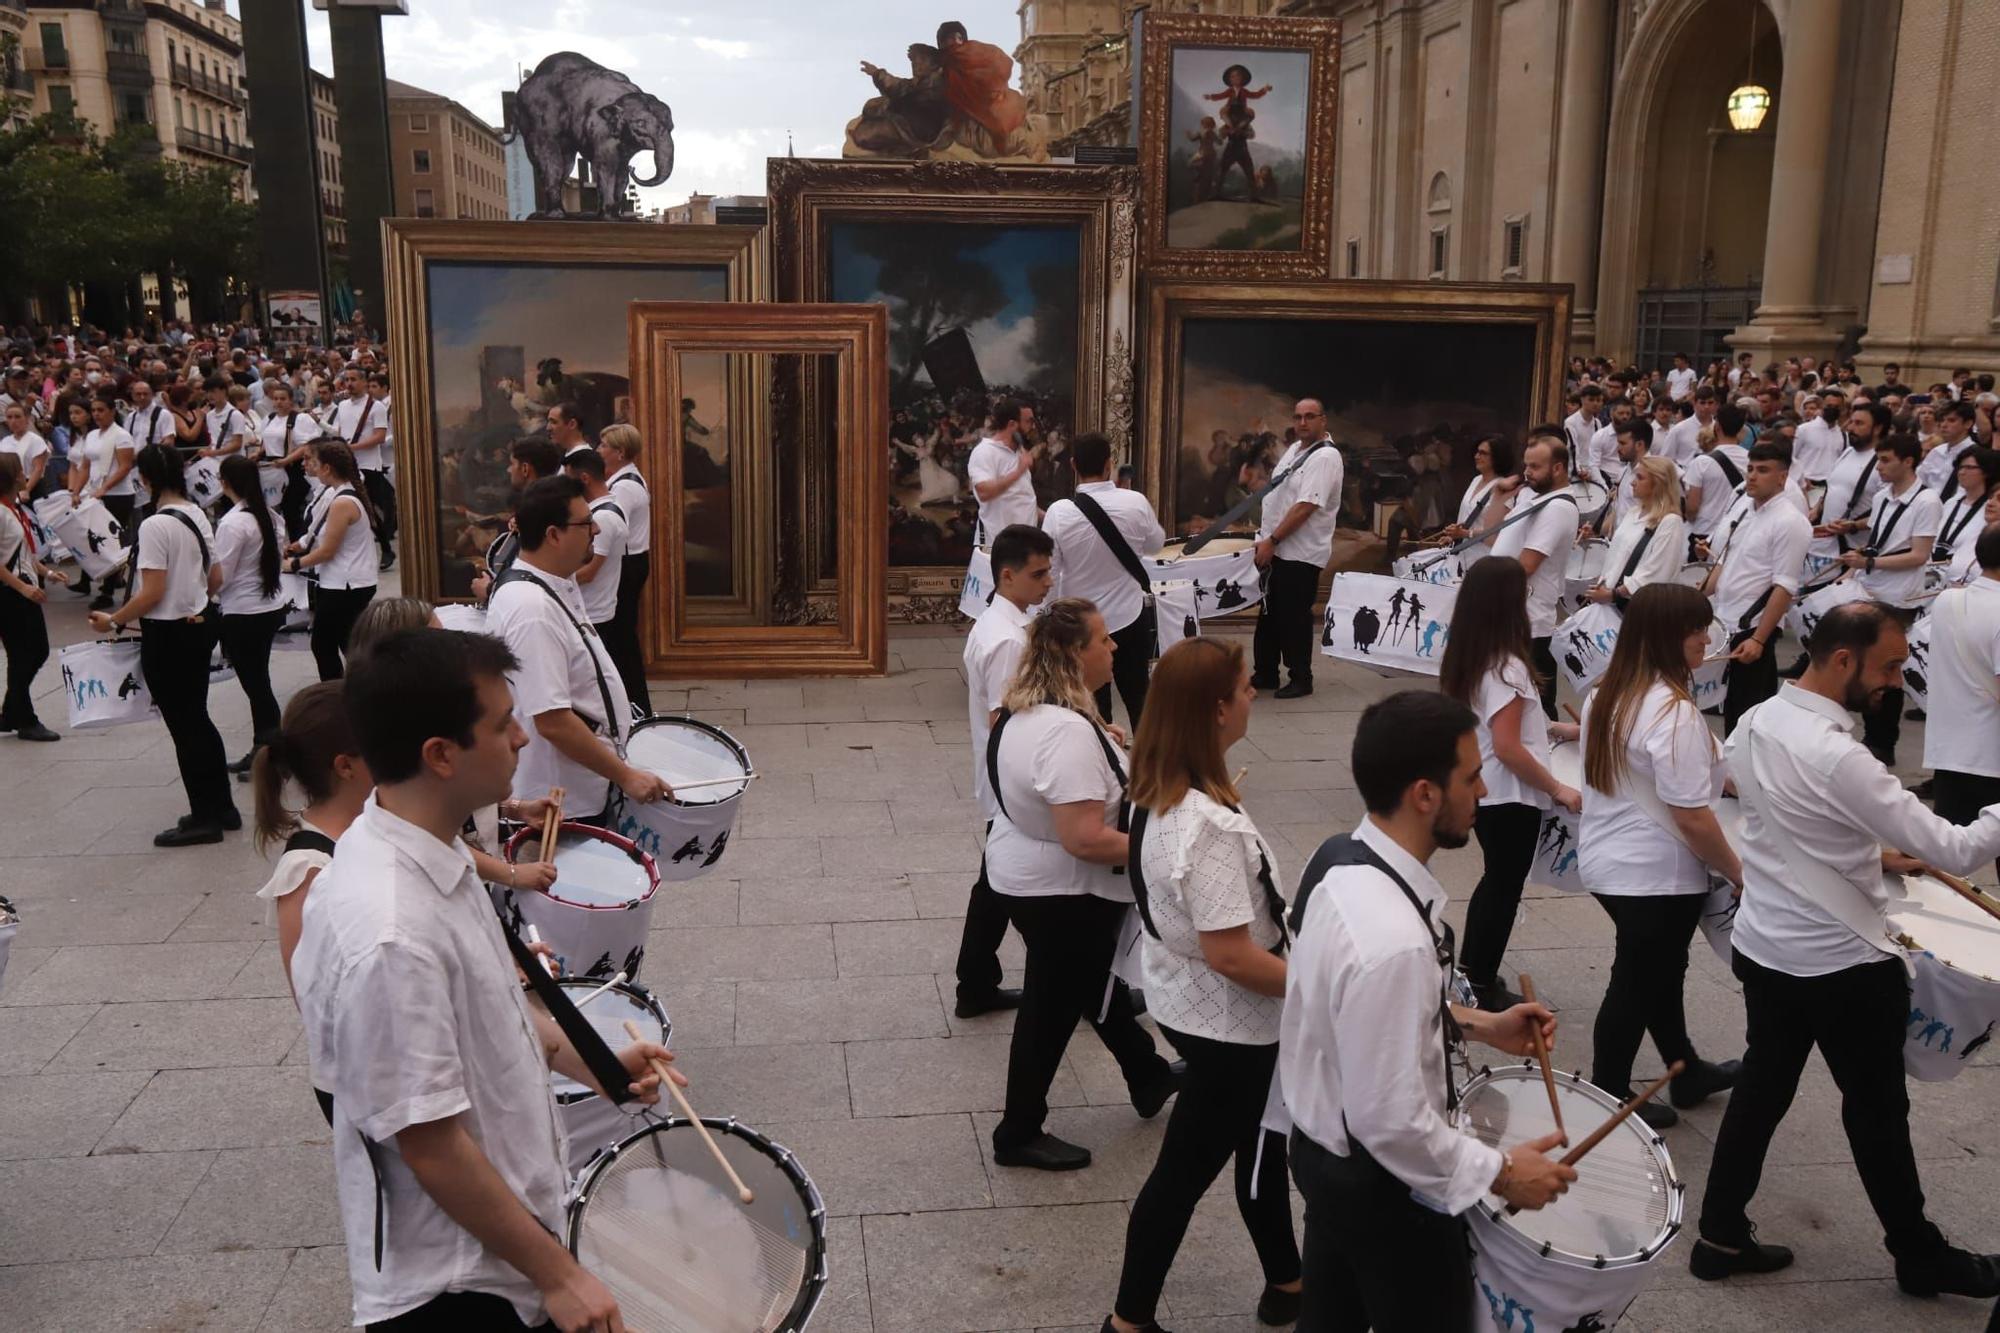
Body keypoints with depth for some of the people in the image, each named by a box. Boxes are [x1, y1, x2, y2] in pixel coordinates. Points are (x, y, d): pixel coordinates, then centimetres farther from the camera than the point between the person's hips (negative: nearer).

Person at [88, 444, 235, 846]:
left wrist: (113, 620, -8)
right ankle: (221, 808, 24)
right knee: (197, 719, 17)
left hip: (168, 633, -8)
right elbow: (215, 579, 11)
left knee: (183, 726, 2)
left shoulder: (155, 526, -19)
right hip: (201, 624, 8)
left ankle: (205, 819, 10)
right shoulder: (198, 515, 5)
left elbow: (152, 594, -21)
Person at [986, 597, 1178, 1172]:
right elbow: (1085, 839, -34)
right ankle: (1019, 1135, 25)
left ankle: (1148, 1077, 48)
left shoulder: (1024, 709, -1)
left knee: (1091, 978, 26)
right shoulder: (1069, 731, -32)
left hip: (1021, 870, 10)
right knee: (1052, 1008, 8)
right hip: (1062, 895, -10)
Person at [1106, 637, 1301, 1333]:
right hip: (1227, 1023, -9)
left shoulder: (1153, 793, -4)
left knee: (1259, 1143, 25)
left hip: (1181, 1001, 9)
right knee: (1184, 1172, 10)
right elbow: (1231, 956, -30)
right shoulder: (1212, 827, -33)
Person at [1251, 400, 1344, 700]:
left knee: (1294, 618, -1)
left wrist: (1272, 540, -22)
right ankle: (1265, 674, 25)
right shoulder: (1294, 448, 12)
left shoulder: (1326, 457, -16)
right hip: (1274, 549, 9)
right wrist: (1265, 537, 11)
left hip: (1300, 553, -9)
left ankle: (1301, 679, 12)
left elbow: (1306, 506, -23)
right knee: (1269, 613, 14)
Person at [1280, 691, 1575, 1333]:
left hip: (1323, 1148, 8)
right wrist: (1500, 1172, -16)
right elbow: (1391, 1123, -30)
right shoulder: (1391, 940, -36)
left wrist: (1475, 1024, 6)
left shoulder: (1337, 858, -7)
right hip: (1381, 1184, -8)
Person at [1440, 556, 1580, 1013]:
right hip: (1510, 796, -8)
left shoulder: (1465, 658, 3)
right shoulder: (1507, 666, -23)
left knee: (1495, 881, 22)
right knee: (1505, 889, 7)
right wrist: (1558, 789, -16)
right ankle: (1483, 990, 18)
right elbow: (1507, 748, -25)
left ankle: (1469, 974, 31)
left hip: (1480, 790, 8)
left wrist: (1551, 728, 21)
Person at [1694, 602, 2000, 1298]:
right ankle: (1920, 1258, 33)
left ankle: (1721, 1236, 26)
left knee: (1760, 1089, 18)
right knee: (1877, 1112, 12)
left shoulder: (1756, 723, -2)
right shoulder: (1837, 757, -29)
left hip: (1761, 946, 7)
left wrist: (1870, 852, 11)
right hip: (1844, 967, -7)